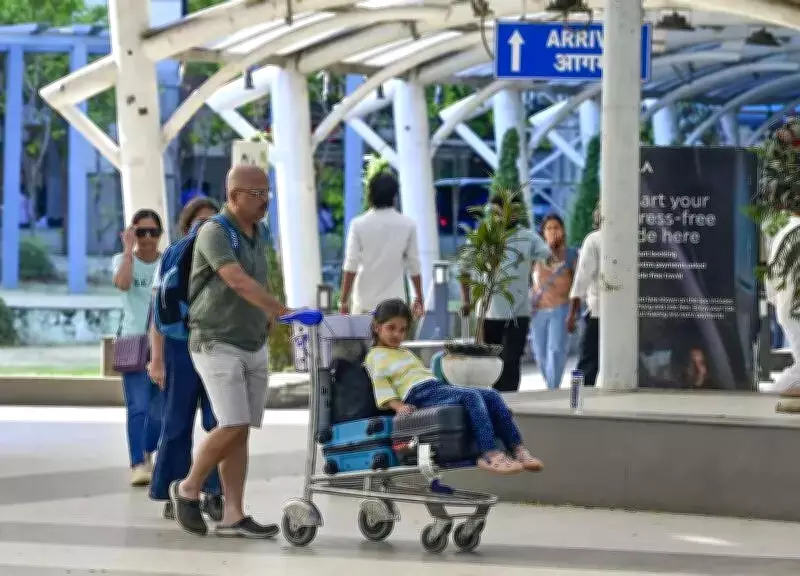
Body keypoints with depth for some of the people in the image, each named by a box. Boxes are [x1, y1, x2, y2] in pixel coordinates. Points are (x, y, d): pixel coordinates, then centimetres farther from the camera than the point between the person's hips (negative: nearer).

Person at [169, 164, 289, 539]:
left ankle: (233, 517, 2)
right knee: (232, 426, -15)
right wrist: (283, 312, -38)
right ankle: (188, 489, 5)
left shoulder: (259, 235, 11)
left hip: (254, 346, 7)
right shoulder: (214, 233, -14)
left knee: (241, 432, 3)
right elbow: (238, 282, -29)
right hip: (217, 344, -7)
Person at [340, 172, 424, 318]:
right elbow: (414, 266, 4)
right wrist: (419, 299, 15)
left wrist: (343, 301, -2)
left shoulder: (359, 225, -5)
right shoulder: (408, 225, -1)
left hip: (365, 303, 0)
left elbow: (350, 267, -7)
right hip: (395, 303, 0)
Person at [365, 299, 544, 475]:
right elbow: (380, 386, -3)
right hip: (422, 396, -9)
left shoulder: (406, 354, 37)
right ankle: (490, 455, -46)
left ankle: (517, 450, -22)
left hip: (440, 387, 9)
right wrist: (398, 406, -19)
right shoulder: (375, 357, 10)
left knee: (492, 396, -12)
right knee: (471, 396, -32)